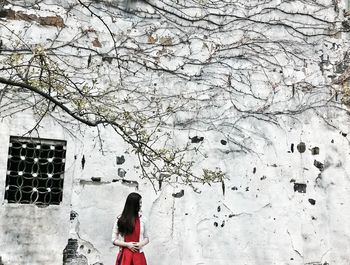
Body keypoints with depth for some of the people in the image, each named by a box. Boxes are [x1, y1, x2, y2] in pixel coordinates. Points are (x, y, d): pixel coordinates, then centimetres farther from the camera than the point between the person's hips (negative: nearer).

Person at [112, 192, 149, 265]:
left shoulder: (142, 219, 5)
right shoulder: (120, 220, -1)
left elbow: (146, 238, 14)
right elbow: (114, 240, 2)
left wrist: (141, 244, -7)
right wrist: (127, 244, -11)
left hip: (138, 256, 2)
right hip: (125, 256, -1)